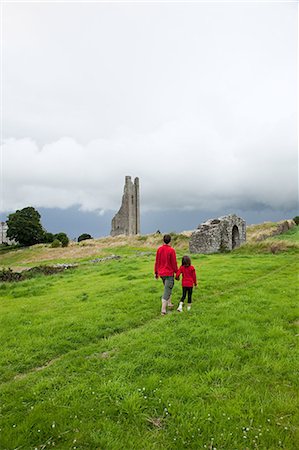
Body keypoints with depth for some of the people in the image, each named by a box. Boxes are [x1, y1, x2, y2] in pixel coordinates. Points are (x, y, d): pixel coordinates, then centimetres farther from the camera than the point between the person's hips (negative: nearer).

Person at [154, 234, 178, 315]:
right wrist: (177, 272, 1)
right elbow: (174, 263, -11)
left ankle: (169, 303, 32)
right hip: (169, 273, -6)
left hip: (161, 273, 6)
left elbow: (157, 262, 6)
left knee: (168, 288, 25)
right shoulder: (171, 250, -15)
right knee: (167, 291, -1)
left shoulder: (159, 249, 0)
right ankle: (163, 310, -3)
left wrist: (156, 272, 15)